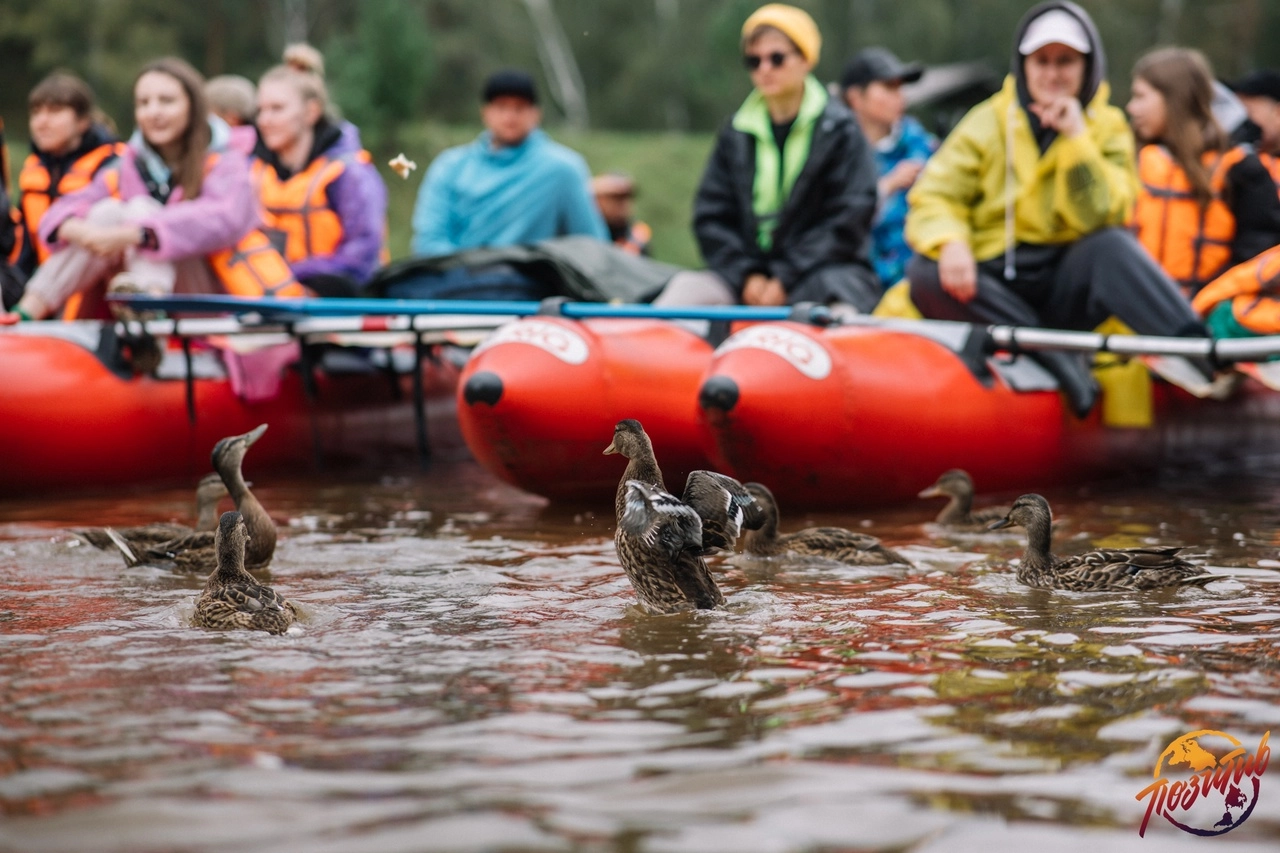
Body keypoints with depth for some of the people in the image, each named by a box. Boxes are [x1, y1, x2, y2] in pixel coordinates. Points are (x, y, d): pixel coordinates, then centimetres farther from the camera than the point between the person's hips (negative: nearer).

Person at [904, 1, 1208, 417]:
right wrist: (949, 242, -25)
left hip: (1065, 287, 0)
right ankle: (1054, 356, -39)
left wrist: (1076, 138, -17)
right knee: (925, 273, -31)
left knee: (1112, 245, -31)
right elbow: (932, 199, -3)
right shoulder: (987, 122, 5)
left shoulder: (1107, 129, 5)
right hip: (993, 292, 0)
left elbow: (1100, 220, -10)